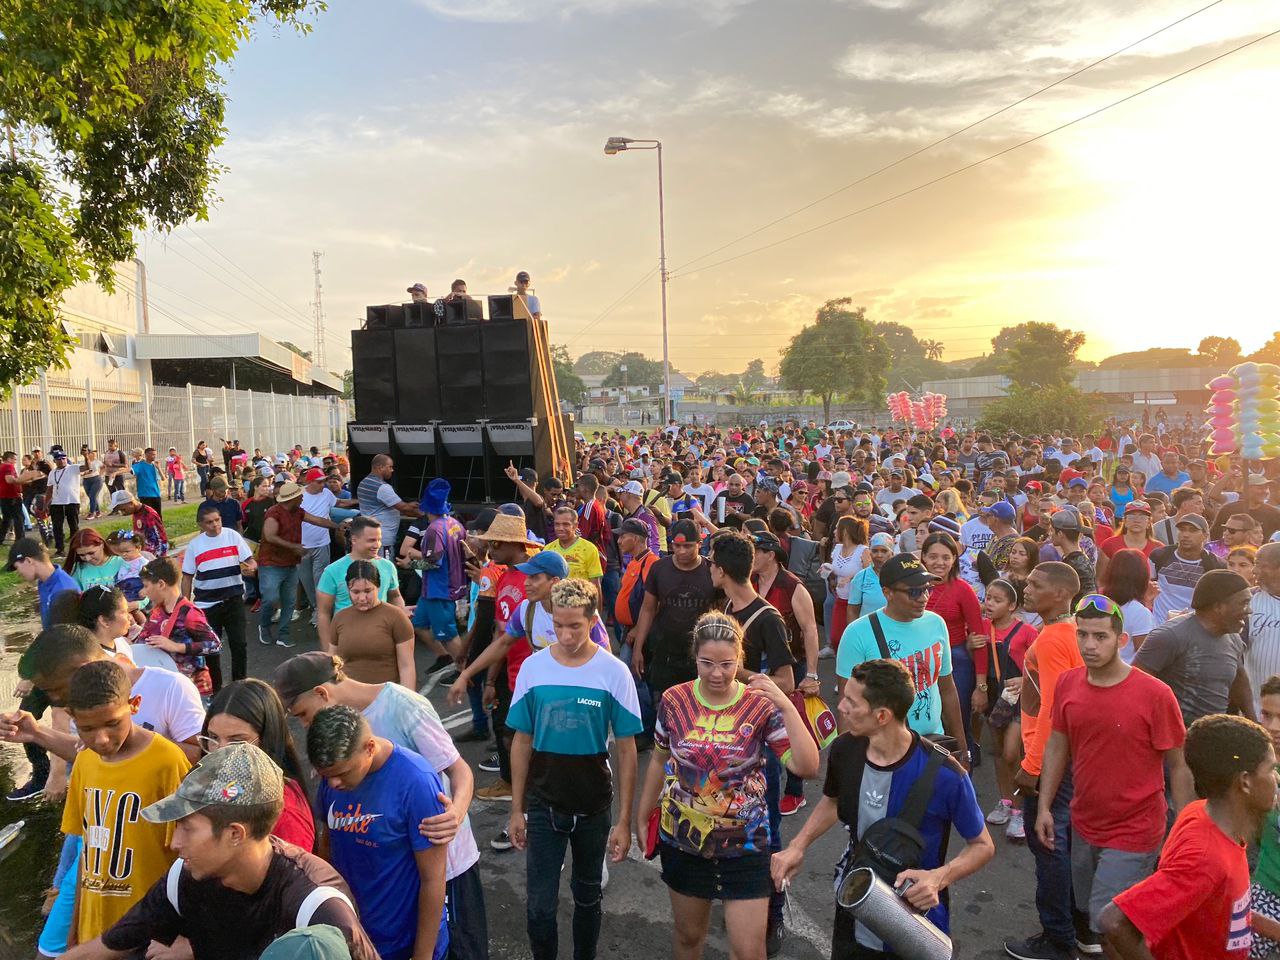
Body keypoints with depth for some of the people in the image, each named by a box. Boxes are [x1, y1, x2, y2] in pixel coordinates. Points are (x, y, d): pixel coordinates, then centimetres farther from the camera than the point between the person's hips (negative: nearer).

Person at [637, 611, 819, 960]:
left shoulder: (761, 706, -14)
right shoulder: (675, 701, -9)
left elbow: (807, 767, -23)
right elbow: (660, 761, 6)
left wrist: (786, 707, -32)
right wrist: (643, 816, 13)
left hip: (745, 844, -2)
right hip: (683, 839, 2)